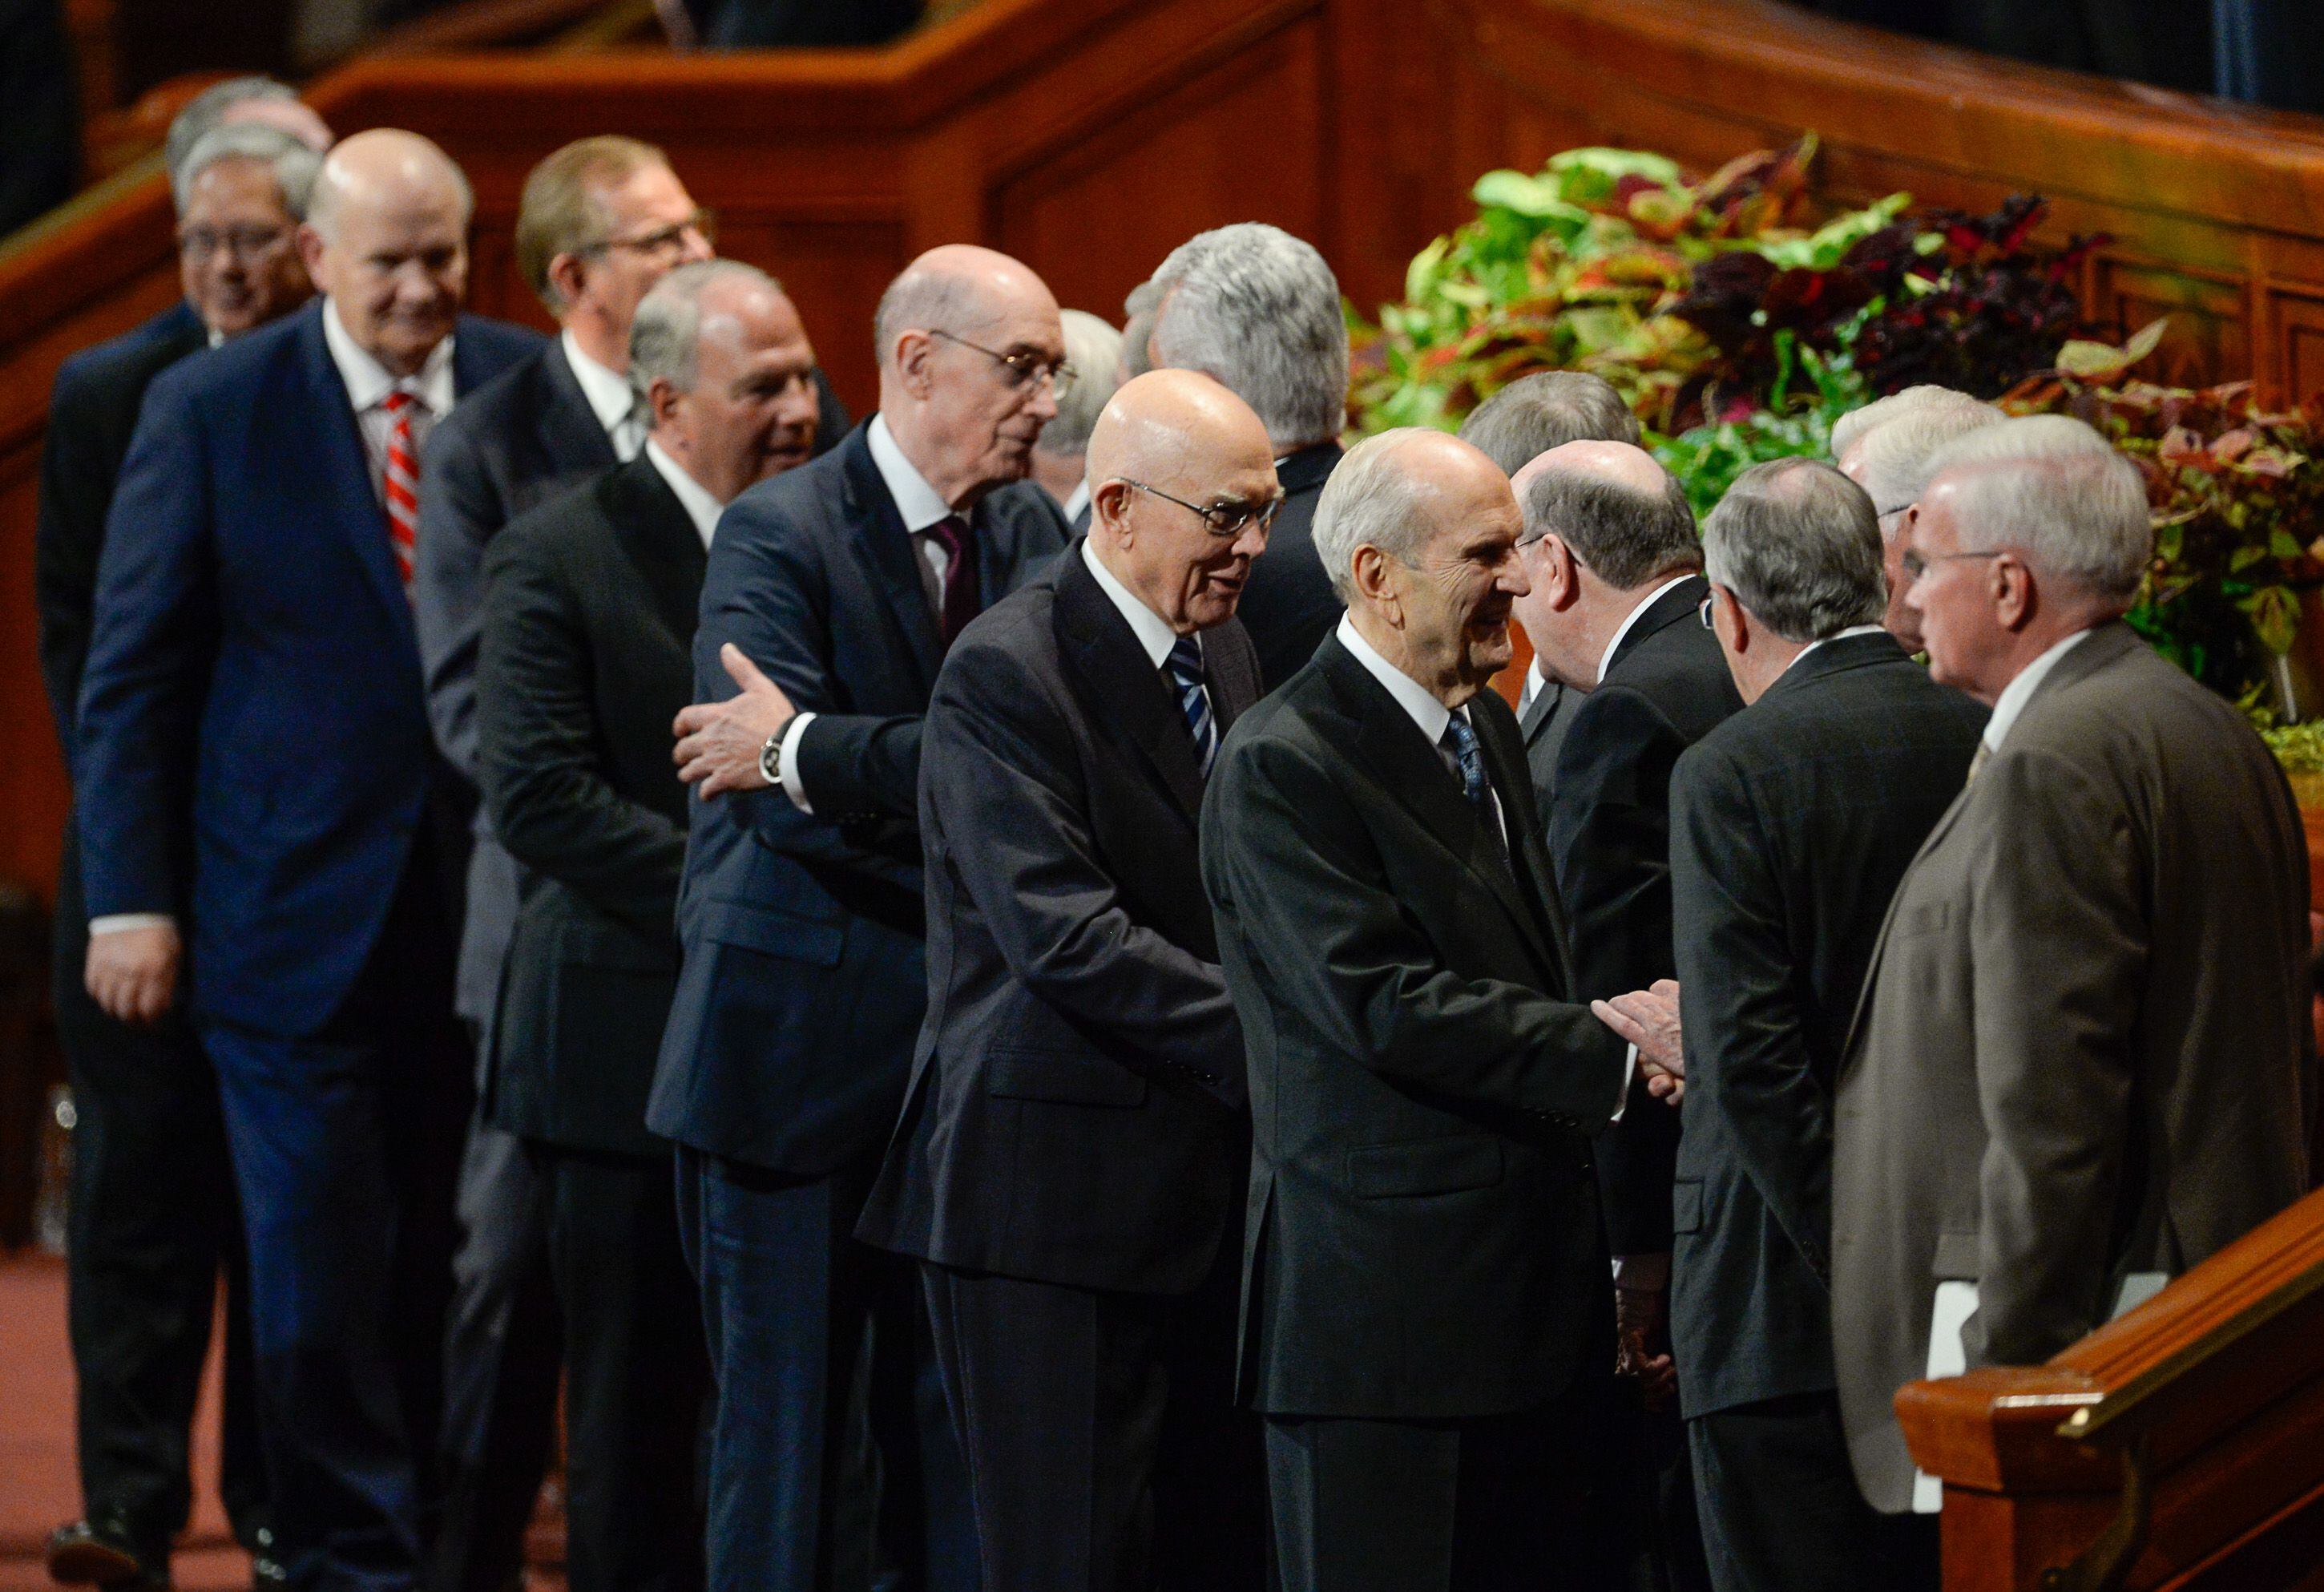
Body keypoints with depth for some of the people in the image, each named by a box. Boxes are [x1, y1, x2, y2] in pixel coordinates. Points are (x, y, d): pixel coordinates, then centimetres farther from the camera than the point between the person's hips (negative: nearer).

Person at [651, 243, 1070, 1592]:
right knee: (788, 1430, 1)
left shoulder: (1032, 533, 7)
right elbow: (796, 806, -19)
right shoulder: (780, 537, -9)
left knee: (959, 1422, 5)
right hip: (798, 1052, -5)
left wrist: (806, 753, -19)